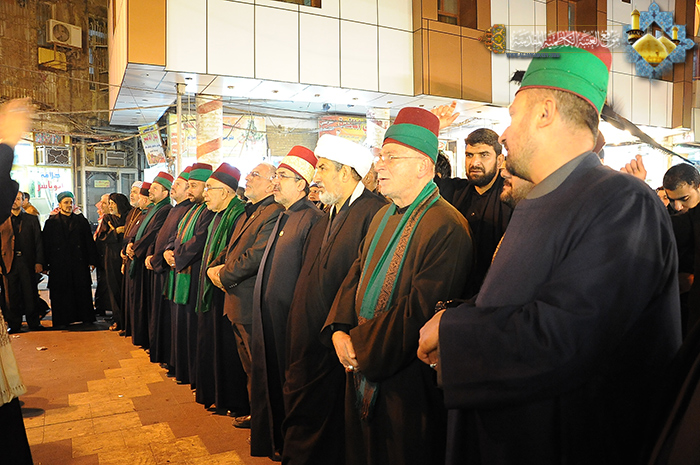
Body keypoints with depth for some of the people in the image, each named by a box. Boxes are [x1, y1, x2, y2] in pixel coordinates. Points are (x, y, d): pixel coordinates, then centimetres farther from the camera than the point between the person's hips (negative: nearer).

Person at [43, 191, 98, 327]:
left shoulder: (81, 220, 10)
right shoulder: (51, 222, 7)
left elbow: (89, 242, 8)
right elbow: (46, 244, 5)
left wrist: (92, 261, 3)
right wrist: (45, 264, -1)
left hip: (79, 263, 1)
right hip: (59, 265, 0)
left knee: (83, 290, 3)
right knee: (60, 292, 3)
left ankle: (86, 318, 12)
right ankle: (61, 320, 13)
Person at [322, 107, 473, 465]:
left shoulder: (447, 227, -22)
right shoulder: (384, 216, 9)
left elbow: (420, 308, -26)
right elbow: (357, 274, 10)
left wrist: (360, 346, -17)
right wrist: (339, 330, -4)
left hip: (406, 382, -8)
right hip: (362, 370, 8)